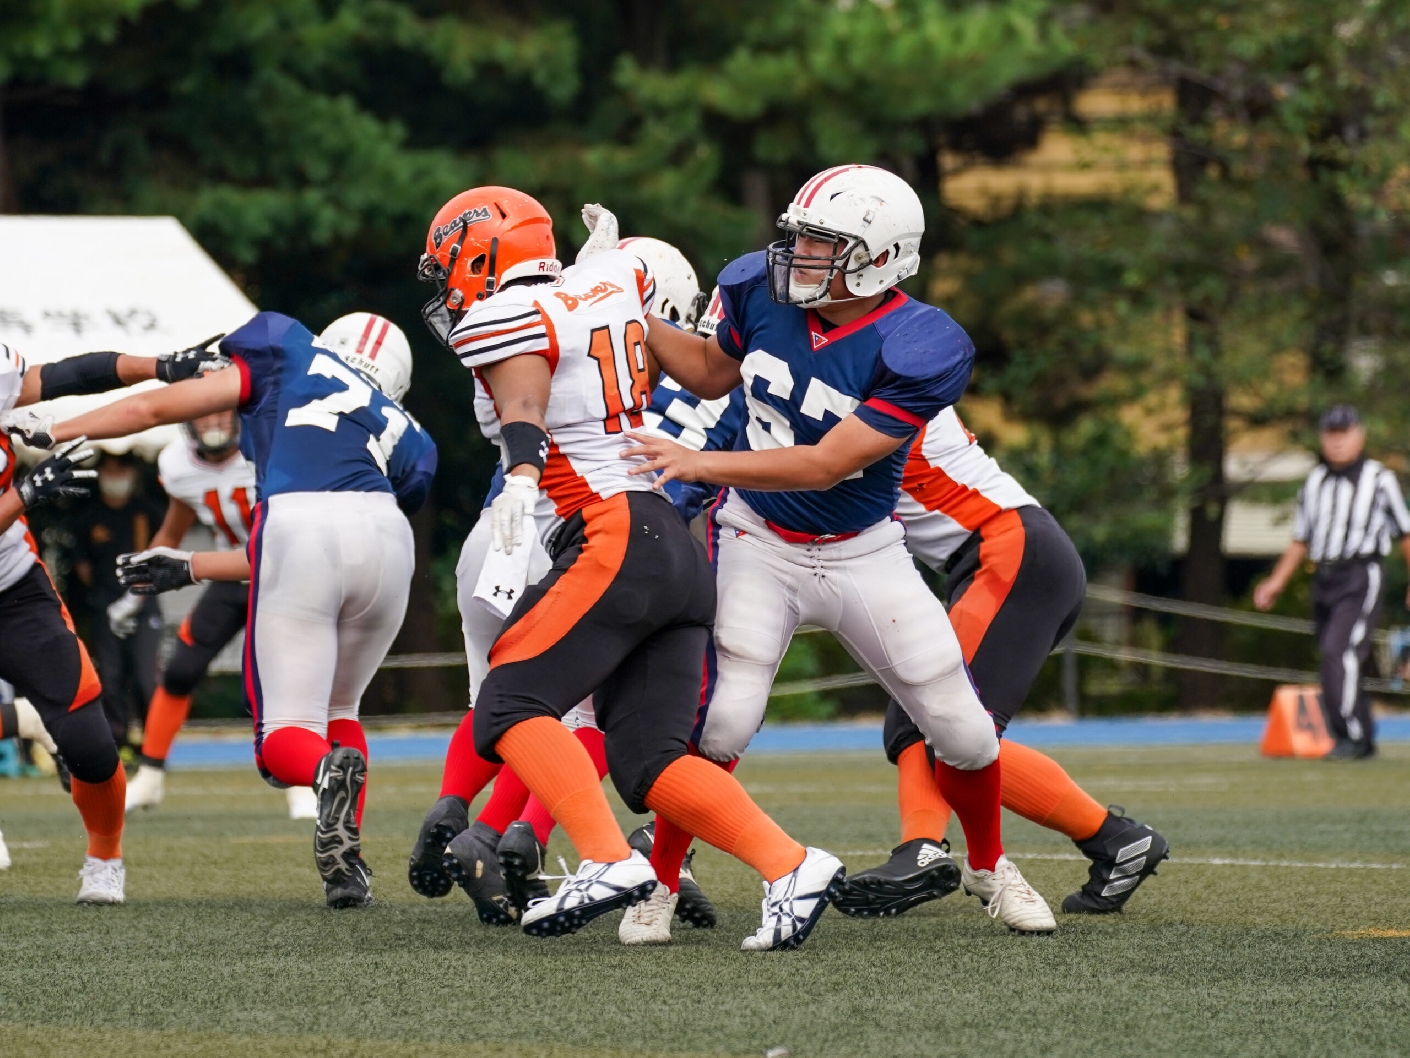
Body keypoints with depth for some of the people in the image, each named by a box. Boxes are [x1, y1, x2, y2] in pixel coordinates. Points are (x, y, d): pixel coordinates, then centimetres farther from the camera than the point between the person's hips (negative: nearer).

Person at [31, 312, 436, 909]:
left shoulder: (291, 355, 26)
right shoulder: (403, 438, 34)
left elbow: (153, 408, 23)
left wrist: (46, 434, 33)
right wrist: (190, 568, 42)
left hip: (297, 521, -4)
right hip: (383, 533, 4)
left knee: (287, 736, 3)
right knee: (338, 709, 25)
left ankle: (327, 770, -32)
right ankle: (348, 864, 5)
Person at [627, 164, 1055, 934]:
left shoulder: (919, 351, -24)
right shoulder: (764, 290, -10)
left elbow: (825, 465, -27)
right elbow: (714, 373, 11)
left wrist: (699, 464, -32)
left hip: (861, 553, -1)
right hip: (758, 543, 1)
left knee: (962, 728, 2)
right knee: (722, 718, -19)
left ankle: (988, 866, 31)